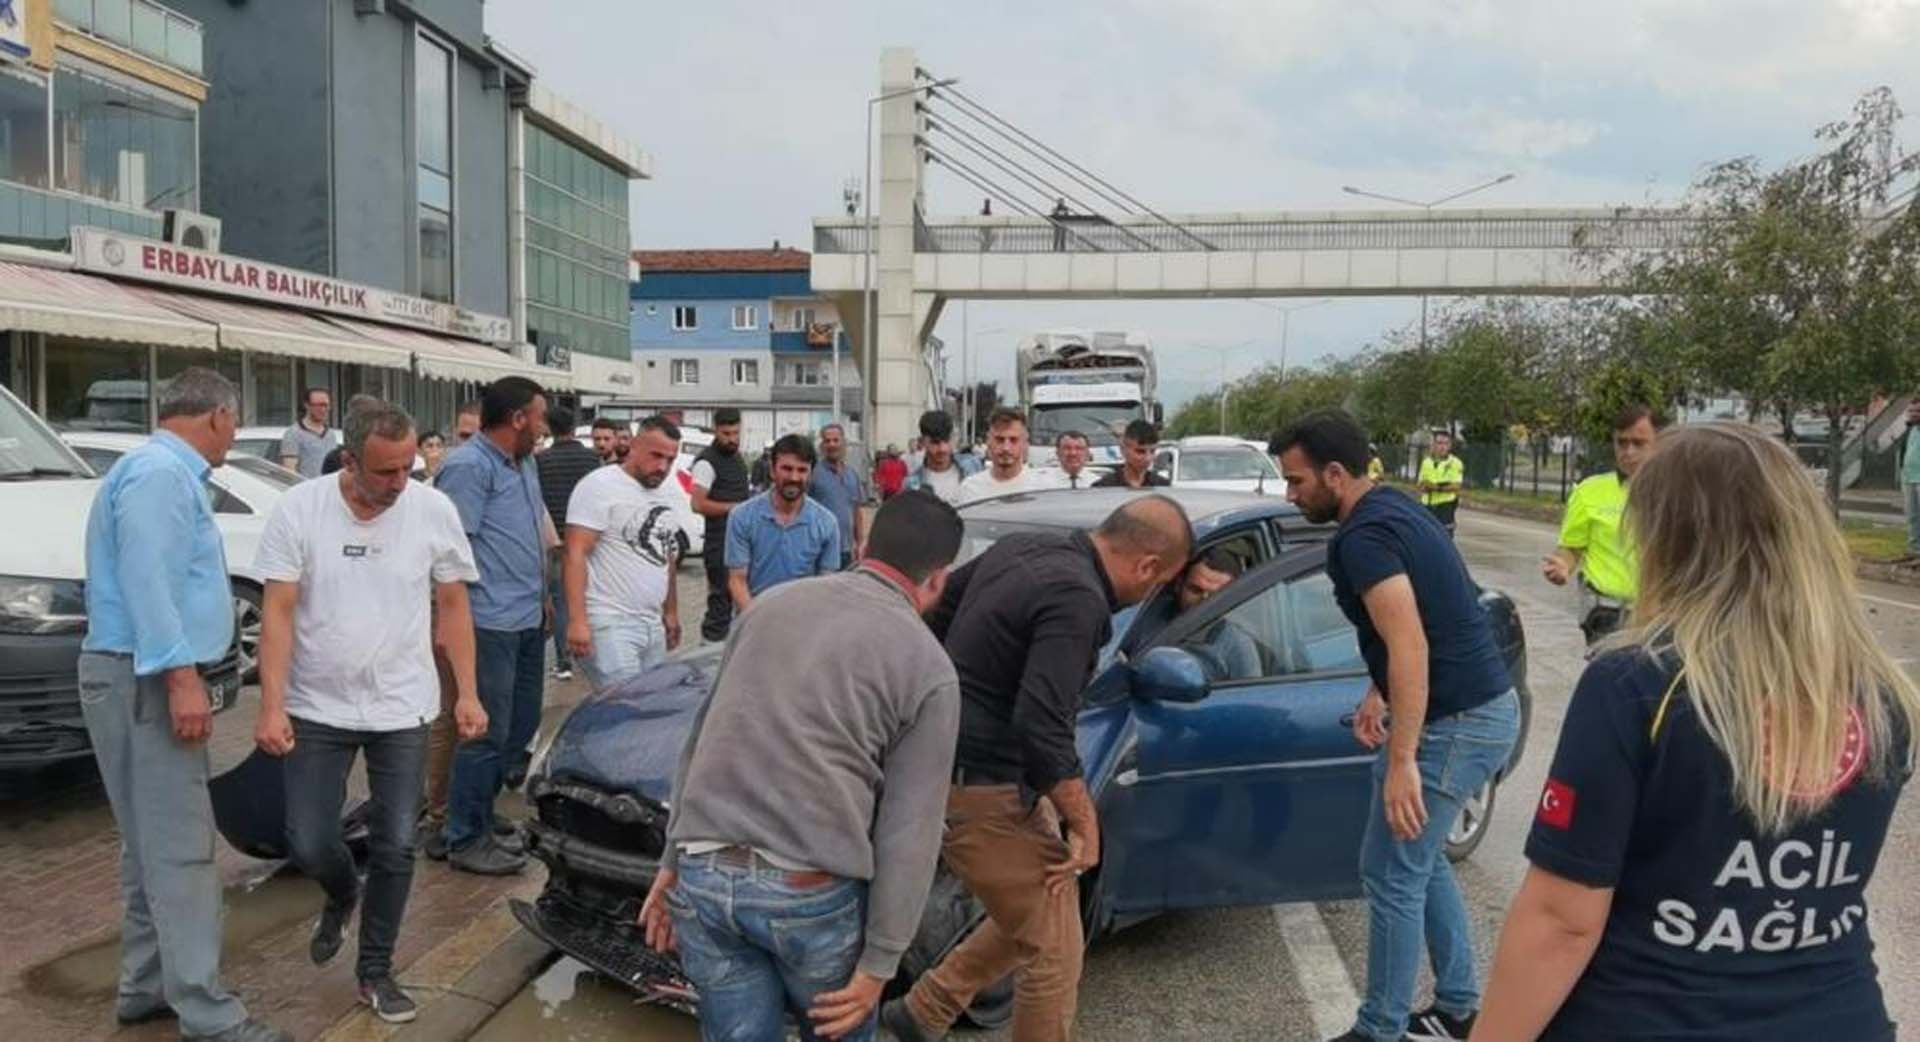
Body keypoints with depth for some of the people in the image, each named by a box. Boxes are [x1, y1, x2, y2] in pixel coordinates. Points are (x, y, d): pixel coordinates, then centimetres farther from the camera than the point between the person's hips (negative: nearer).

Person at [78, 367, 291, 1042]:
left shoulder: (166, 472, 19)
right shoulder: (159, 472, -14)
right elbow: (146, 580, -24)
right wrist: (180, 674, -27)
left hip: (148, 677, 11)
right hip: (145, 680, -11)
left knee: (154, 844, 15)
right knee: (179, 848, -10)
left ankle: (146, 985, 24)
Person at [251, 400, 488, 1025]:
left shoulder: (433, 511, -6)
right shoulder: (299, 509, -9)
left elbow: (453, 606, 3)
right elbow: (279, 613, -8)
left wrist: (467, 692, 0)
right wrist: (272, 706, -13)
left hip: (402, 710, 1)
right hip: (318, 709, 0)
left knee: (396, 846, 5)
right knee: (307, 843, 3)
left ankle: (375, 972, 23)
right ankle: (342, 894, 39)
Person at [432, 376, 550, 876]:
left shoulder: (523, 464, 16)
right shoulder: (469, 467, -14)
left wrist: (542, 593, 23)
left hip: (526, 620, 10)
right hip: (491, 623, -10)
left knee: (521, 726, 15)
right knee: (488, 733, -2)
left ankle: (479, 822, 28)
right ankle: (466, 841, 11)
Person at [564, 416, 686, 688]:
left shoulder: (667, 498, 16)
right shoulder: (600, 486, -8)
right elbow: (576, 554, -14)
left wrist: (671, 613, 24)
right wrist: (578, 621, -22)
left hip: (653, 626, 8)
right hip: (611, 625, -8)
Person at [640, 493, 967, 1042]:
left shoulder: (775, 602, 11)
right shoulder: (929, 667, -2)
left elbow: (702, 738, 14)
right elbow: (909, 832, -6)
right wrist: (880, 963, -1)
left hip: (704, 876, 4)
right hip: (811, 892, -3)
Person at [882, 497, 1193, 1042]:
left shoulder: (1022, 546, 4)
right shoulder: (1078, 602, -23)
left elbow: (940, 604, 16)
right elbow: (1041, 726, -29)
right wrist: (1085, 824, -18)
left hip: (947, 764, 10)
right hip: (984, 790, -10)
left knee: (1031, 919, 23)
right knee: (1055, 953, 3)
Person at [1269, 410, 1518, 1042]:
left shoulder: (1363, 538, -20)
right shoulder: (1392, 511, 12)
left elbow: (1411, 647, -28)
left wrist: (1401, 761, -28)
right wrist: (1377, 695, 19)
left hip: (1456, 724, -10)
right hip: (1481, 708, 10)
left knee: (1391, 877, 2)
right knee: (1420, 862, 22)